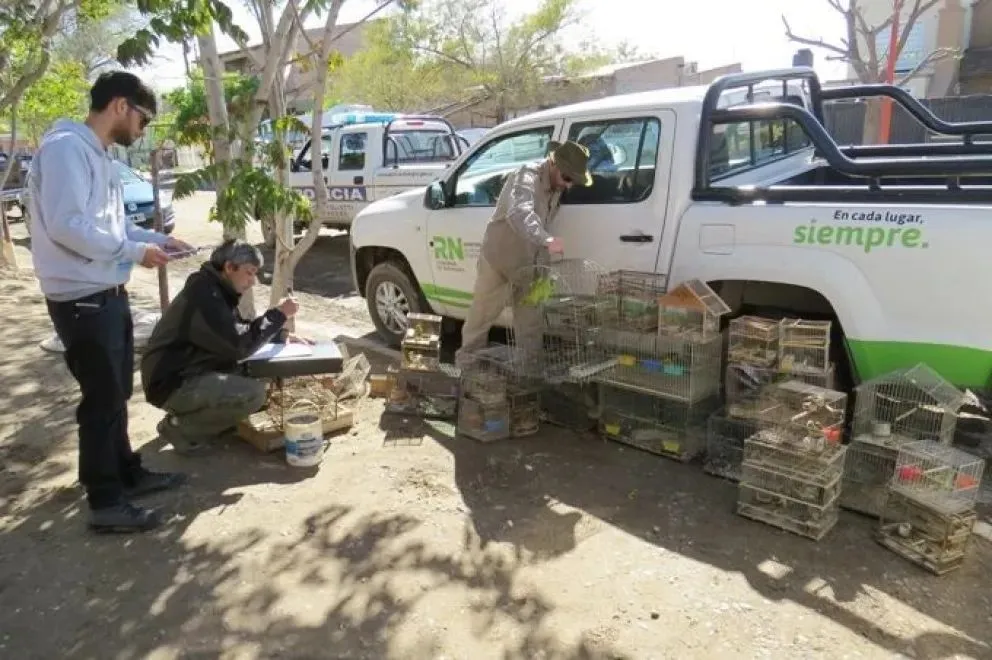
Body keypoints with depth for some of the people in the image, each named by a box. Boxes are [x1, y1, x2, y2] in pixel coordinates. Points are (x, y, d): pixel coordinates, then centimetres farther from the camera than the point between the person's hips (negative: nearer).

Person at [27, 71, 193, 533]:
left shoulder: (97, 154, 15)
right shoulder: (66, 148, -16)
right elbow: (66, 226, -25)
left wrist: (156, 238, 8)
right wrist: (136, 251, -18)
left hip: (109, 295, 10)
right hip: (81, 299, -10)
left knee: (117, 393, 18)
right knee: (102, 399, -2)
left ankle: (127, 474, 33)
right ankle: (106, 503, 10)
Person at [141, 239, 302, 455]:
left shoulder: (217, 290, 9)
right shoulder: (204, 294, -22)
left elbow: (240, 330, 20)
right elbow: (239, 345, -27)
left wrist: (282, 335, 5)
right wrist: (278, 314, -18)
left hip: (192, 374, 10)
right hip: (173, 384, -10)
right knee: (254, 393, -24)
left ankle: (193, 414, 13)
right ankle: (180, 428, -5)